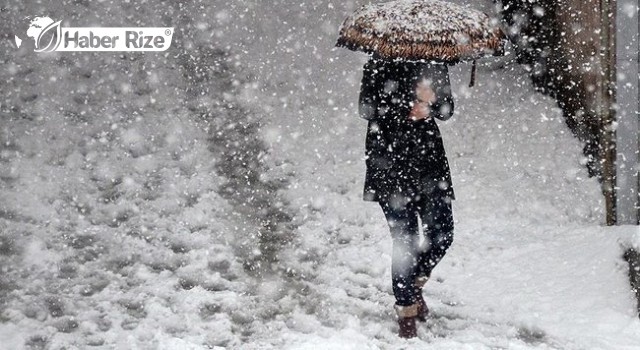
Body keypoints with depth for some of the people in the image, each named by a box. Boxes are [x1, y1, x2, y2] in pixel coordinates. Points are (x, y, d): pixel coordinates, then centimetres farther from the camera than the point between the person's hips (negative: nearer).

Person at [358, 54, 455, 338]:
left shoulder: (435, 64, 6)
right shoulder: (381, 64, -6)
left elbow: (447, 110, 7)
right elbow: (367, 109, -9)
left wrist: (431, 101, -16)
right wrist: (407, 111, -19)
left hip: (429, 157, 4)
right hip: (390, 161, -4)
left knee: (442, 234, 1)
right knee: (405, 239, -4)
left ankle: (414, 283, 29)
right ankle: (406, 308, 12)